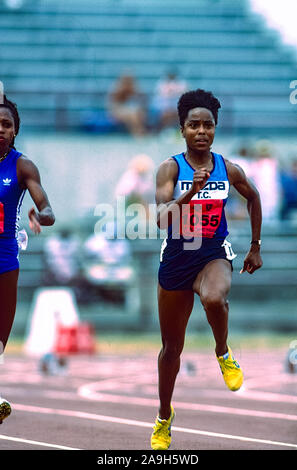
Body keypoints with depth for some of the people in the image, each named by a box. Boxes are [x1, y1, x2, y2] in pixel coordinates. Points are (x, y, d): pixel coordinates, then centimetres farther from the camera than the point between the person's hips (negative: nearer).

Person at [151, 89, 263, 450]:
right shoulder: (171, 168, -11)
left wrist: (255, 247, 17)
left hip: (214, 253, 0)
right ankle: (165, 416, 34)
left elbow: (253, 197, 15)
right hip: (177, 257, 0)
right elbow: (161, 217, -24)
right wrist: (192, 191, -39)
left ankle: (223, 354, -7)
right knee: (172, 347, 12)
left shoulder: (228, 169, -5)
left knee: (214, 298, -39)